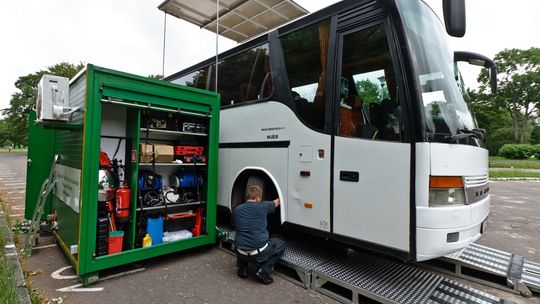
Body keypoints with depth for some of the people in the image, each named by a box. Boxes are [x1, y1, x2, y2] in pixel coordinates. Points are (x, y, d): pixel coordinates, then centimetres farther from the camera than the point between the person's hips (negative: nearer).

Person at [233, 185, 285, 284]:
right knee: (280, 244, 21)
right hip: (259, 253, -4)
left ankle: (242, 268, 21)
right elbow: (276, 202, 14)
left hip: (241, 254, 4)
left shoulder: (237, 209, 3)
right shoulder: (262, 206, -6)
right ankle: (264, 271, 6)